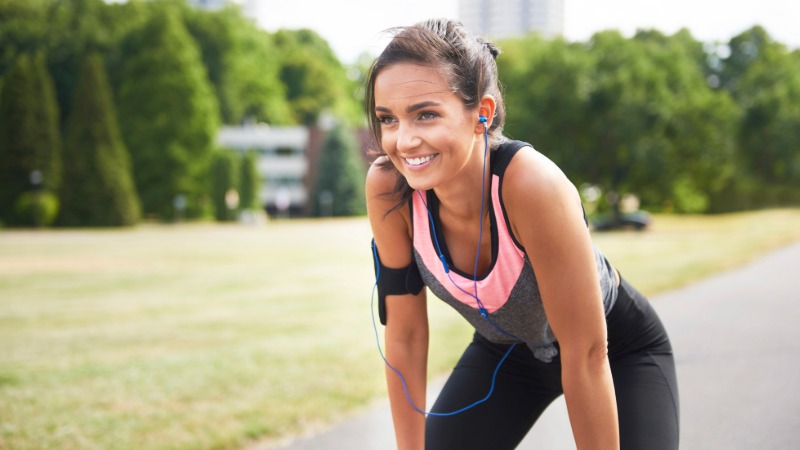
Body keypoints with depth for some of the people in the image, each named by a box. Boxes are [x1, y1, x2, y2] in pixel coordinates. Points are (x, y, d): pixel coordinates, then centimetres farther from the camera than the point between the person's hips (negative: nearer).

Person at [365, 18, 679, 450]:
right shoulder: (388, 188, -26)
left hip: (620, 354, -3)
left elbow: (586, 354, -30)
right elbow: (404, 336, -13)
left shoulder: (532, 183, -39)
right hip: (504, 350, 4)